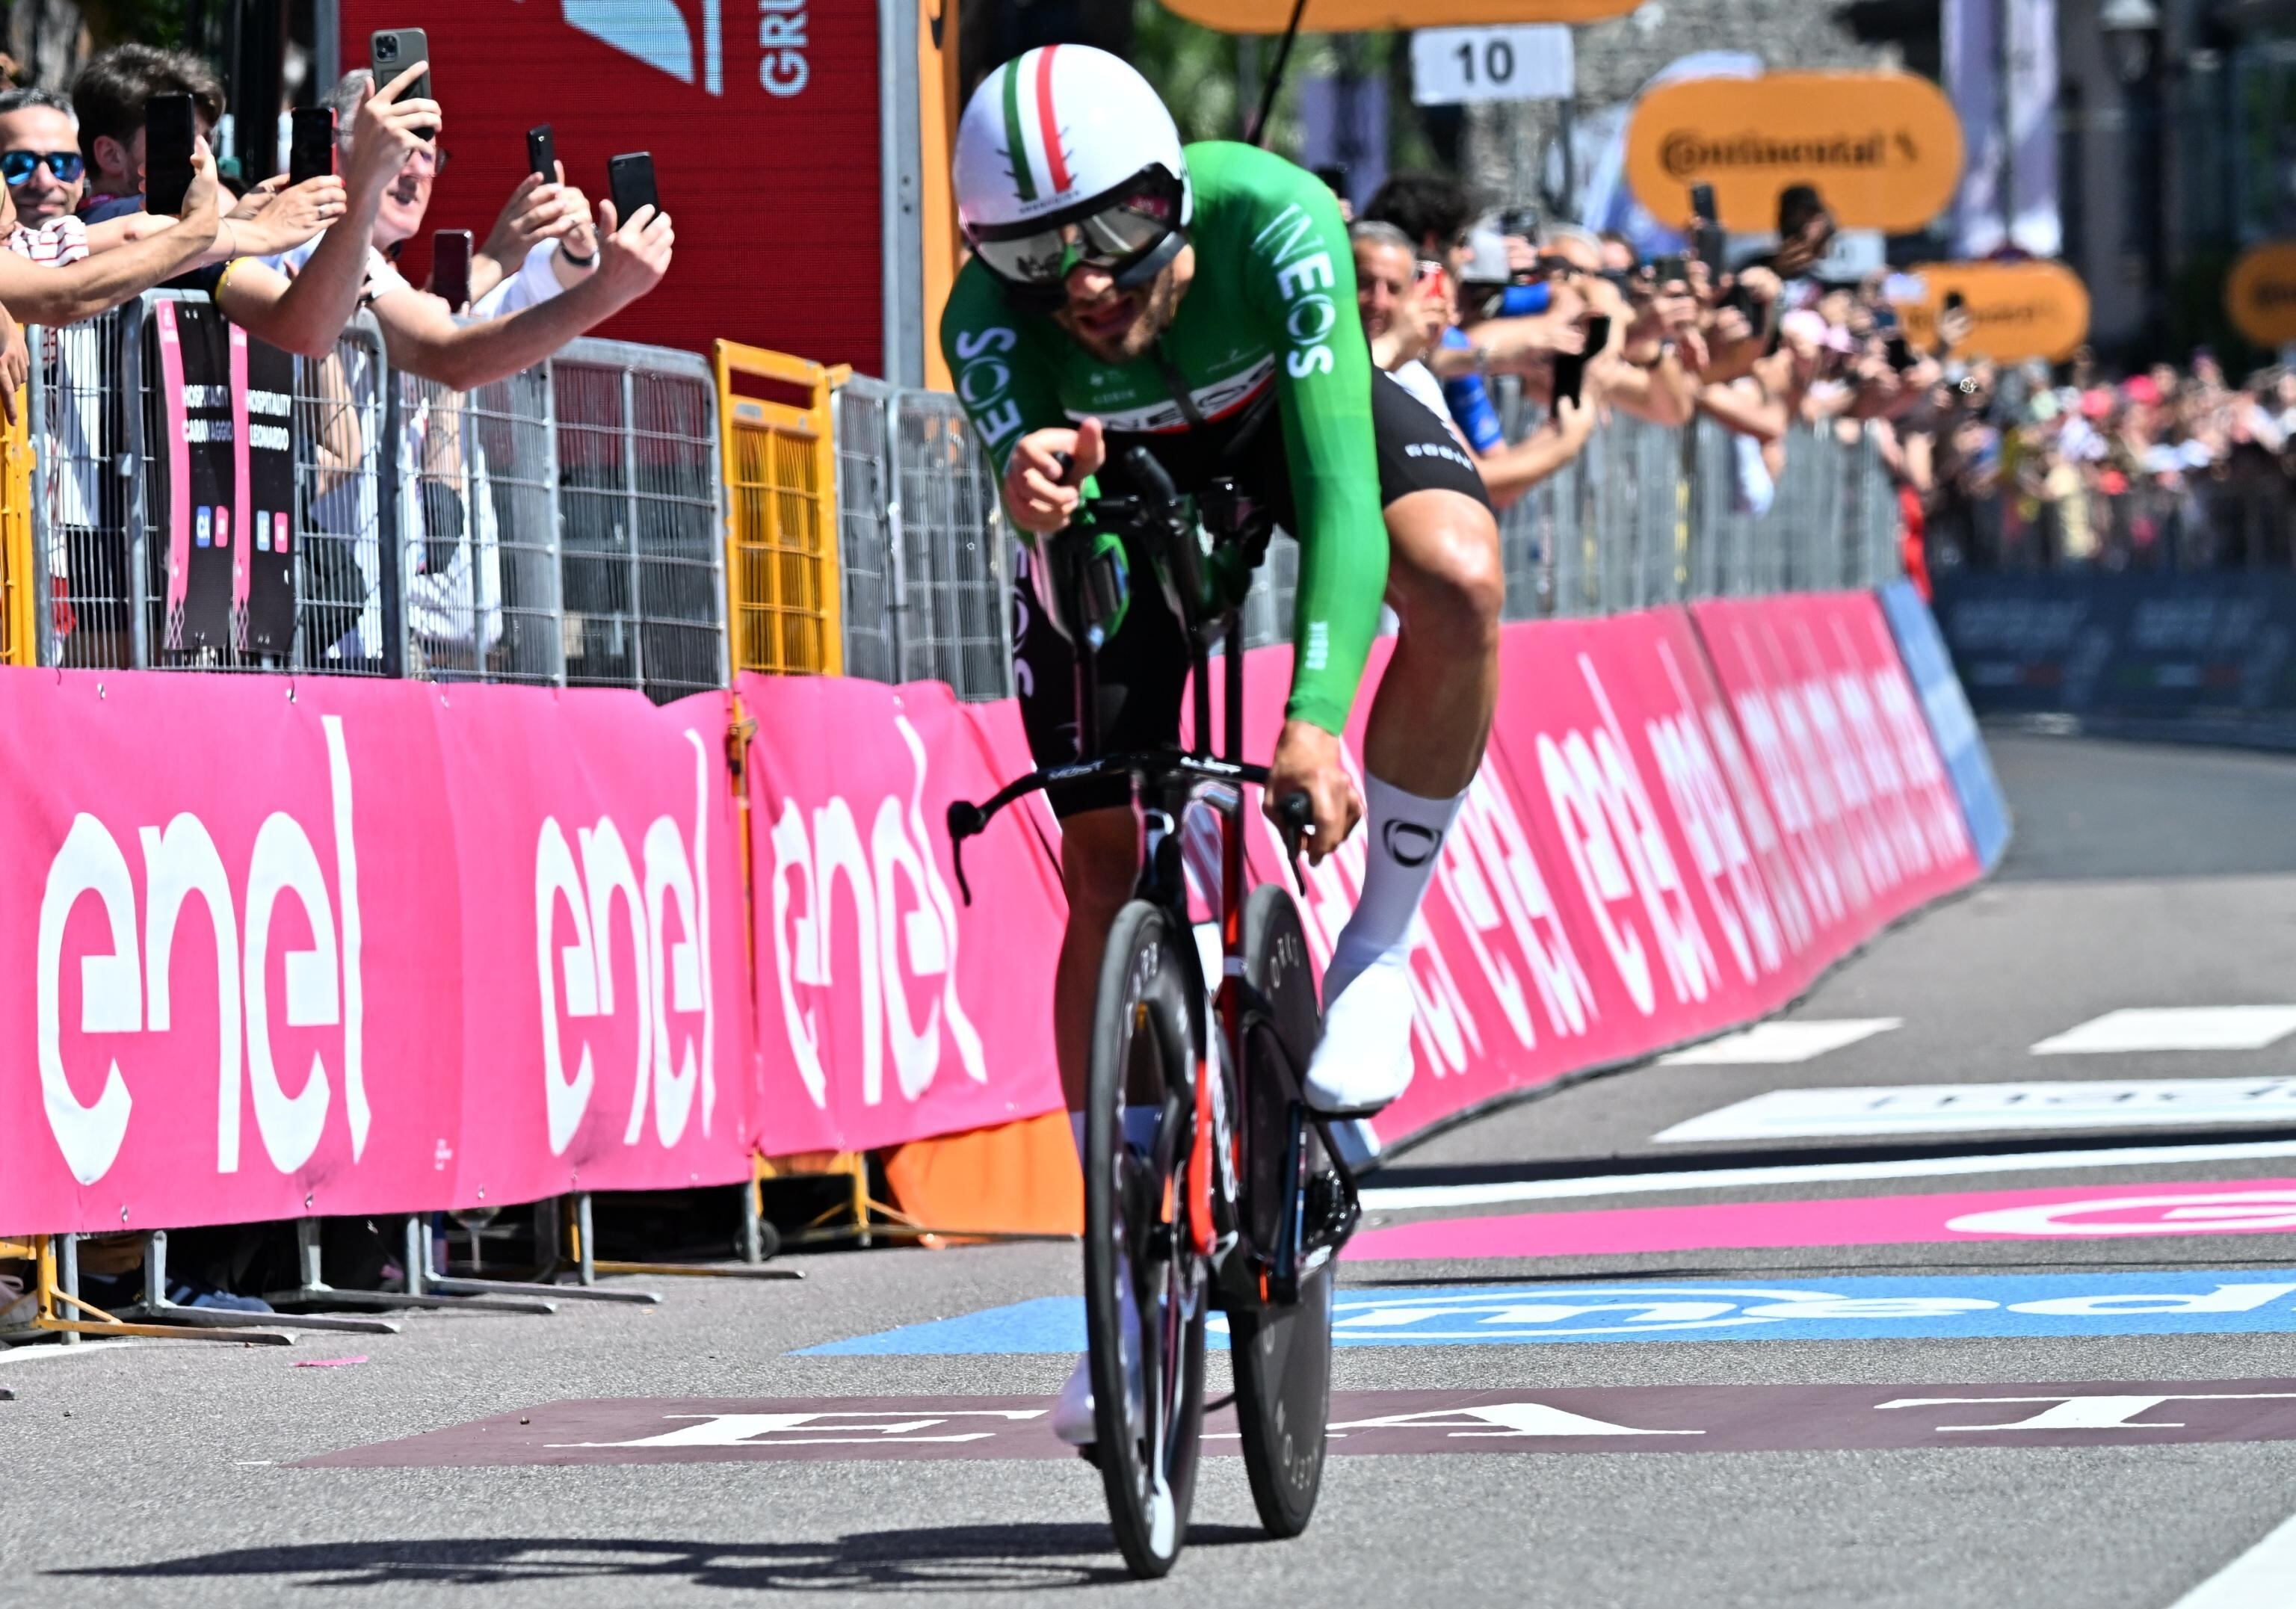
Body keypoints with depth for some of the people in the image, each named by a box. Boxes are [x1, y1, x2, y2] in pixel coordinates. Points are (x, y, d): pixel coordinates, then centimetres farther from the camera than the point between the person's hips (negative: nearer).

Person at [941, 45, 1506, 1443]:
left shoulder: (1272, 223, -40)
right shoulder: (992, 322, -35)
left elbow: (1339, 486, -45)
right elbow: (1052, 534, -46)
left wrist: (1318, 719, -58)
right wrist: (1035, 491, -71)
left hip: (1294, 418, -1)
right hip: (1123, 482, 1)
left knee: (1457, 580, -35)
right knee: (1105, 872, -3)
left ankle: (1381, 946, -15)